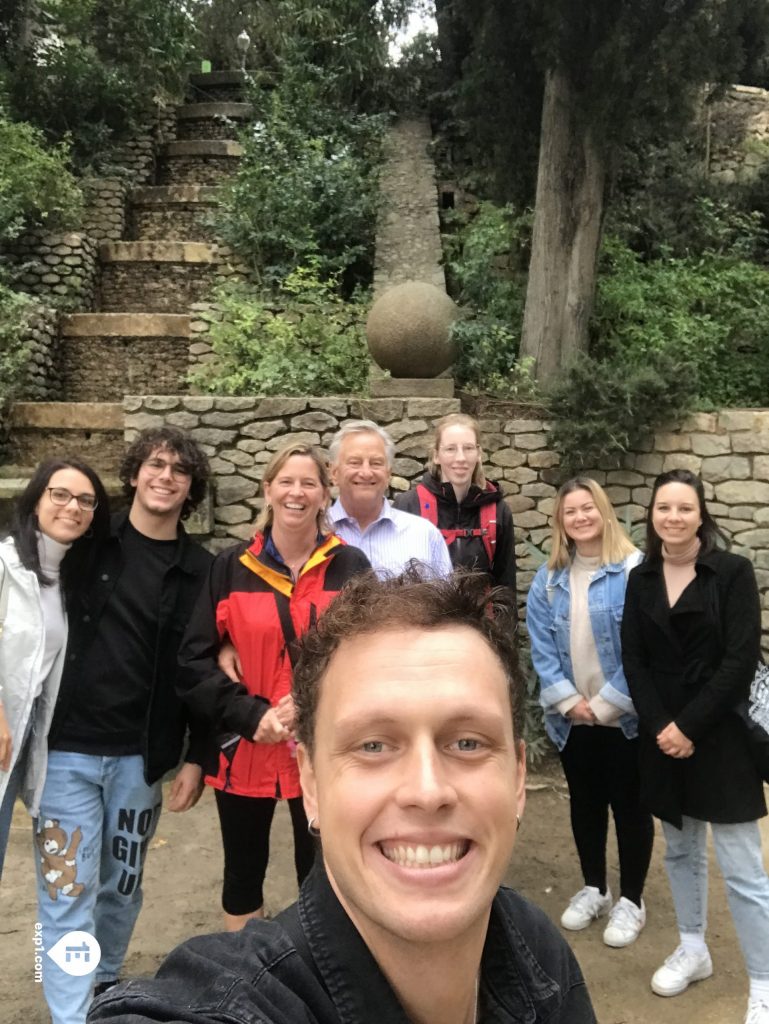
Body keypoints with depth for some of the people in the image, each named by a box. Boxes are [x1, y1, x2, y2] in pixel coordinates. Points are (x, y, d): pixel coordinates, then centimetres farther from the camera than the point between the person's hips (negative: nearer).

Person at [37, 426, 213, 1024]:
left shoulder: (200, 570, 1)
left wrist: (196, 758, 0)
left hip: (141, 755, 2)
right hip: (66, 748, -2)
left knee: (122, 884, 18)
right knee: (68, 891, 1)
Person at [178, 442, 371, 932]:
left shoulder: (351, 567, -1)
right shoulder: (231, 568, 1)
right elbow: (195, 661, -2)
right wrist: (252, 715, -13)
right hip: (244, 749, 1)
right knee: (243, 871, 17)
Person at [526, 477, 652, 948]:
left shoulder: (635, 570, -13)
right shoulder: (549, 577, 2)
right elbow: (541, 647, 0)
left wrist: (605, 705, -14)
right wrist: (568, 701, -10)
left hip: (625, 715, -4)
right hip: (572, 717, 4)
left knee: (629, 804, 9)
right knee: (584, 802, 17)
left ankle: (632, 900, 28)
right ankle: (594, 889, 36)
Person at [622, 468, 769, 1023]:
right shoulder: (641, 579, 4)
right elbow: (634, 660, 2)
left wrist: (690, 725, -16)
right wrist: (659, 726, -10)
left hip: (721, 734, -4)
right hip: (663, 735, 4)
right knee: (681, 850, 18)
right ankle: (693, 950, 37)